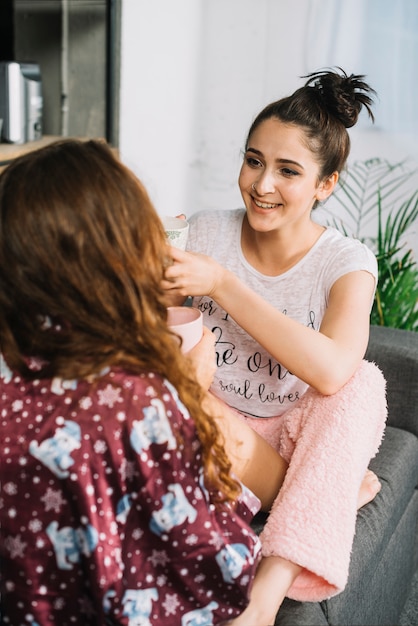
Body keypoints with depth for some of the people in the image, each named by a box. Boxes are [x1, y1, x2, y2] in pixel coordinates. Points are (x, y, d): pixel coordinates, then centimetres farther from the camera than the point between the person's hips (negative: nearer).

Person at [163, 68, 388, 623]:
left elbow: (331, 370, -35)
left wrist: (221, 283, -36)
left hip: (298, 433, -2)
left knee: (362, 382, -31)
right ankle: (339, 490, -17)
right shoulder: (206, 233, -8)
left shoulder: (346, 262, -15)